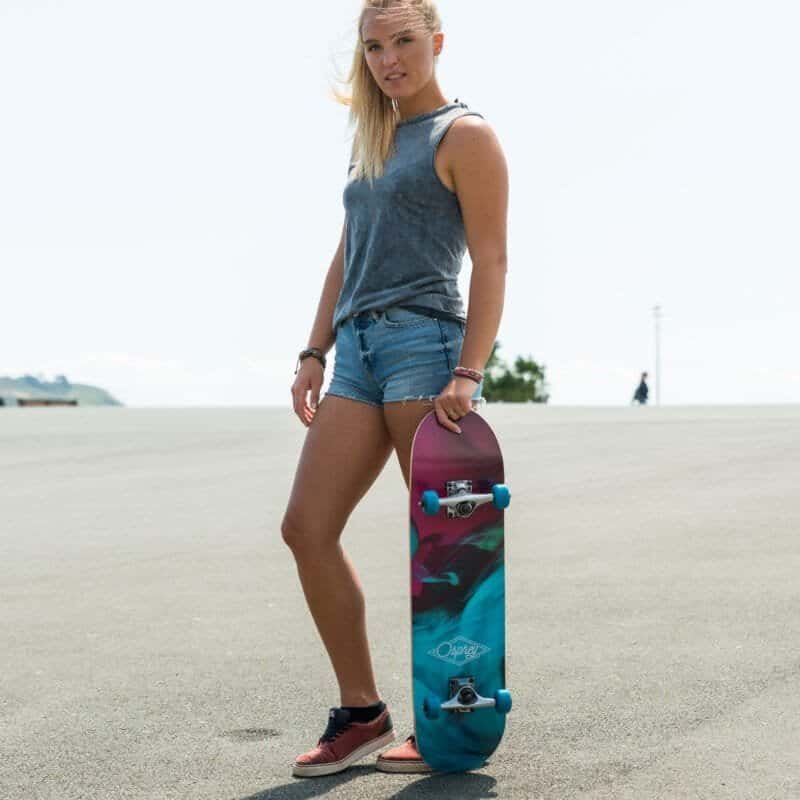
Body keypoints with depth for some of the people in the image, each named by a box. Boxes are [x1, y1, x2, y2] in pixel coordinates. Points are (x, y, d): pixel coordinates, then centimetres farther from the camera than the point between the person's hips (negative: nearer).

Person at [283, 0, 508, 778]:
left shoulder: (464, 135, 0)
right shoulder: (371, 143, 23)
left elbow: (491, 262, -8)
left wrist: (468, 375, -17)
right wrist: (314, 352, 13)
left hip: (424, 340, -8)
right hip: (358, 347, 8)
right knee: (306, 528, 0)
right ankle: (361, 714, 9)